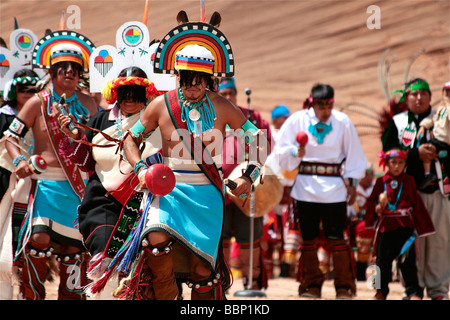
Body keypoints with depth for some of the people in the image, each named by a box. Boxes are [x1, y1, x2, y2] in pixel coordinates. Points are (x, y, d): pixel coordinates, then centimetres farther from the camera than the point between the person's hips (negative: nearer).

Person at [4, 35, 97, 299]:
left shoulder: (87, 104, 9)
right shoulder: (39, 103, 0)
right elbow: (11, 137, 1)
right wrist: (19, 160, -16)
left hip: (78, 185, 3)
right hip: (46, 182, -3)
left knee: (74, 245, 6)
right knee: (39, 238, -19)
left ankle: (71, 294, 20)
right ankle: (32, 294, 0)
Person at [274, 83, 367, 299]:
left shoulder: (342, 122, 0)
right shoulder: (297, 120, 0)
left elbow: (353, 155, 8)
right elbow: (280, 152, 2)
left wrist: (351, 183, 5)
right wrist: (295, 152, -17)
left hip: (334, 187, -1)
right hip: (305, 187, 1)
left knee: (336, 237, -6)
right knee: (308, 237, 4)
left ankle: (344, 286, 3)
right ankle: (311, 285, 14)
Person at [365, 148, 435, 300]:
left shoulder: (409, 181, 7)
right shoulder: (381, 182, 7)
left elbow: (416, 204, 9)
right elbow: (372, 203, 8)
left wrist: (419, 225, 5)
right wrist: (378, 207, -13)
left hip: (405, 226, -1)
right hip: (385, 226, 1)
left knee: (408, 261, -4)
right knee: (383, 259, 5)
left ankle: (413, 292, -1)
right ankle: (381, 291, 16)